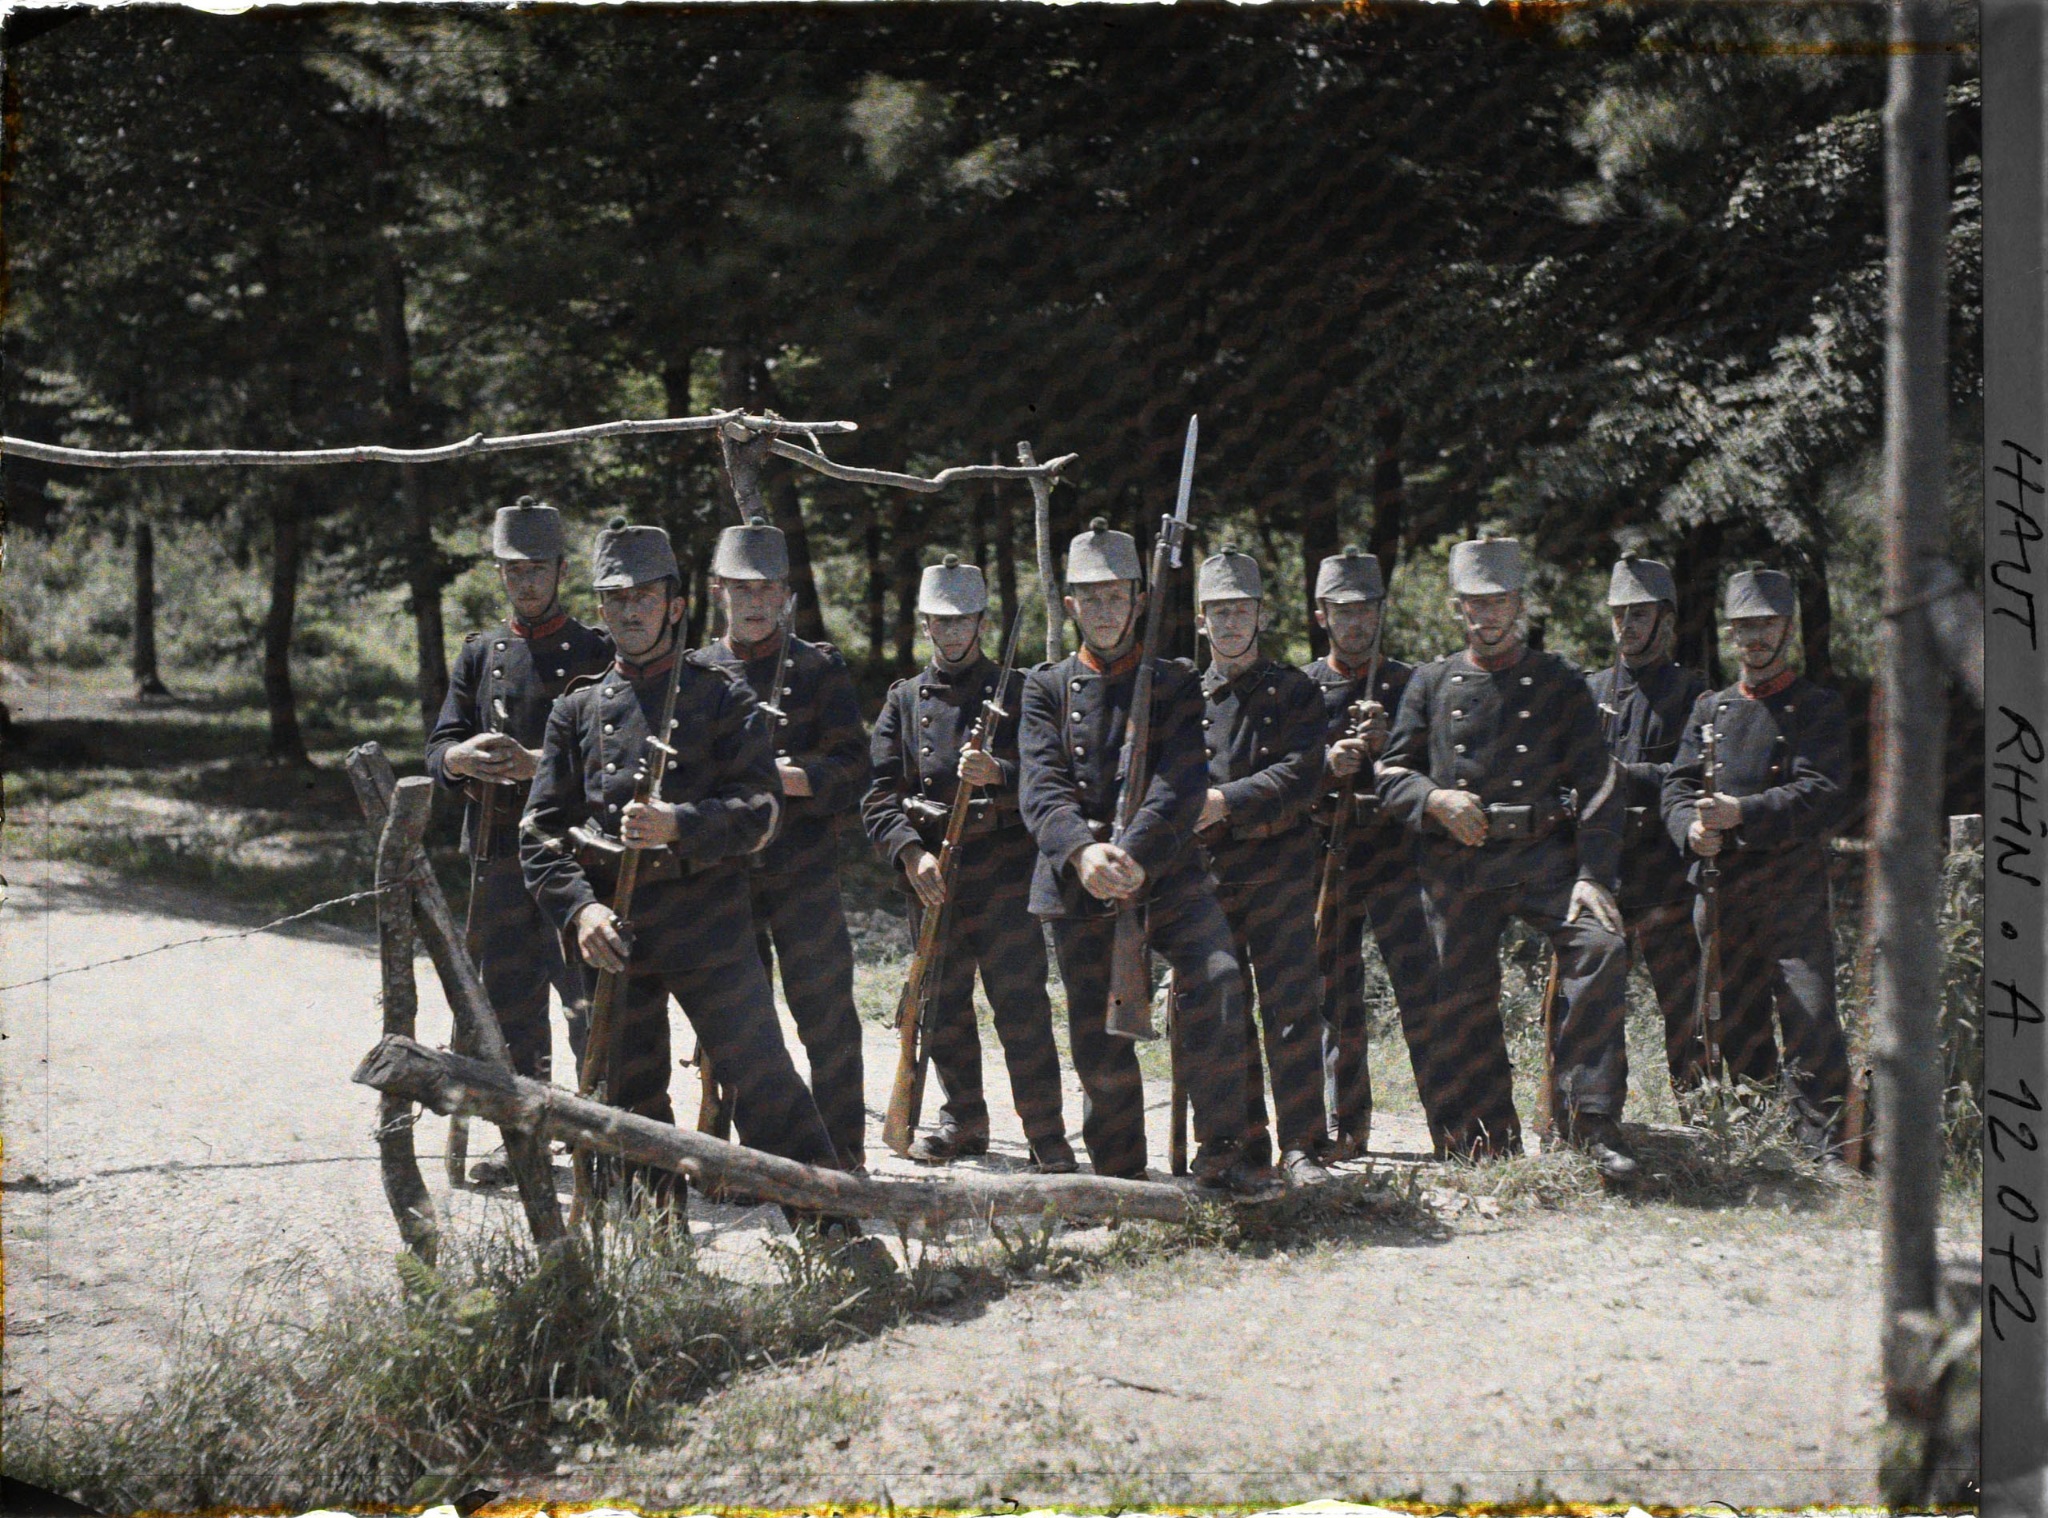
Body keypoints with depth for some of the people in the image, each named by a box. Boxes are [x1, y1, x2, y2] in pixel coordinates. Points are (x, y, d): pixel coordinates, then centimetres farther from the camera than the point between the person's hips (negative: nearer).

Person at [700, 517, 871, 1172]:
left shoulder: (820, 668, 4)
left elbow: (851, 770, -3)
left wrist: (784, 777, -18)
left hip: (805, 873, -3)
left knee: (826, 1018, -3)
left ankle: (843, 1159, 4)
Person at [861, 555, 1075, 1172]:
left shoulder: (1018, 692, 7)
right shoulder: (904, 700, 13)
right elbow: (879, 795, 4)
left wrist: (998, 773, -23)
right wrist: (911, 853, -13)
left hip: (1005, 871, -3)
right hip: (930, 875, 3)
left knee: (1021, 1002, -10)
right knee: (942, 1005, 10)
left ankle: (1047, 1136, -8)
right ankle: (964, 1120, 26)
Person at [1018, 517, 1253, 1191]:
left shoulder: (1176, 683, 7)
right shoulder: (1046, 688, 10)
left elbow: (1180, 787, -7)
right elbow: (1042, 787, -5)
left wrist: (1132, 856, -23)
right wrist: (1082, 852, -25)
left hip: (1165, 870, -1)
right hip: (1077, 880, 2)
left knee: (1216, 980, -25)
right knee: (1099, 1041, 4)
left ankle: (1219, 1154, -17)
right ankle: (1119, 1179, 20)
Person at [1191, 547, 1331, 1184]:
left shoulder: (1295, 691, 6)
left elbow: (1299, 777, -7)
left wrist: (1225, 802, -16)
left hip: (1281, 874, -2)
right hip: (1205, 875, 3)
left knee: (1292, 1011, -6)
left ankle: (1302, 1145, -2)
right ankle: (1245, 1148, 10)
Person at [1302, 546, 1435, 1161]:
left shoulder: (1411, 685, 9)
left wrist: (1386, 744, -12)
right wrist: (1328, 764, -17)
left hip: (1394, 851, -1)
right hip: (1326, 854, 1)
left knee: (1420, 988, -9)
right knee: (1337, 999, 5)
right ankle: (1346, 1127, 13)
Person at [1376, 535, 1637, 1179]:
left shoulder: (1560, 684, 7)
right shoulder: (1431, 684, 12)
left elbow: (1596, 787, 2)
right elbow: (1390, 771, 12)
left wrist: (1593, 876, -9)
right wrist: (1435, 798, -11)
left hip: (1544, 855, -1)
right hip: (1456, 869, 2)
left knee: (1601, 945, -25)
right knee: (1461, 1000, 0)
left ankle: (1593, 1120, -20)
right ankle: (1486, 1150, 15)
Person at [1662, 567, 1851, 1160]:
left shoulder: (1819, 707, 2)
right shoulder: (1710, 707, 17)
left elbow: (1824, 796, -10)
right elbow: (1677, 787, 9)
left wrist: (1742, 813, -20)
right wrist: (1693, 826, -13)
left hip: (1794, 892, -5)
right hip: (1720, 889, 5)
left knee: (1812, 1020, -13)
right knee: (1734, 1026, 9)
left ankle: (1827, 1149, -10)